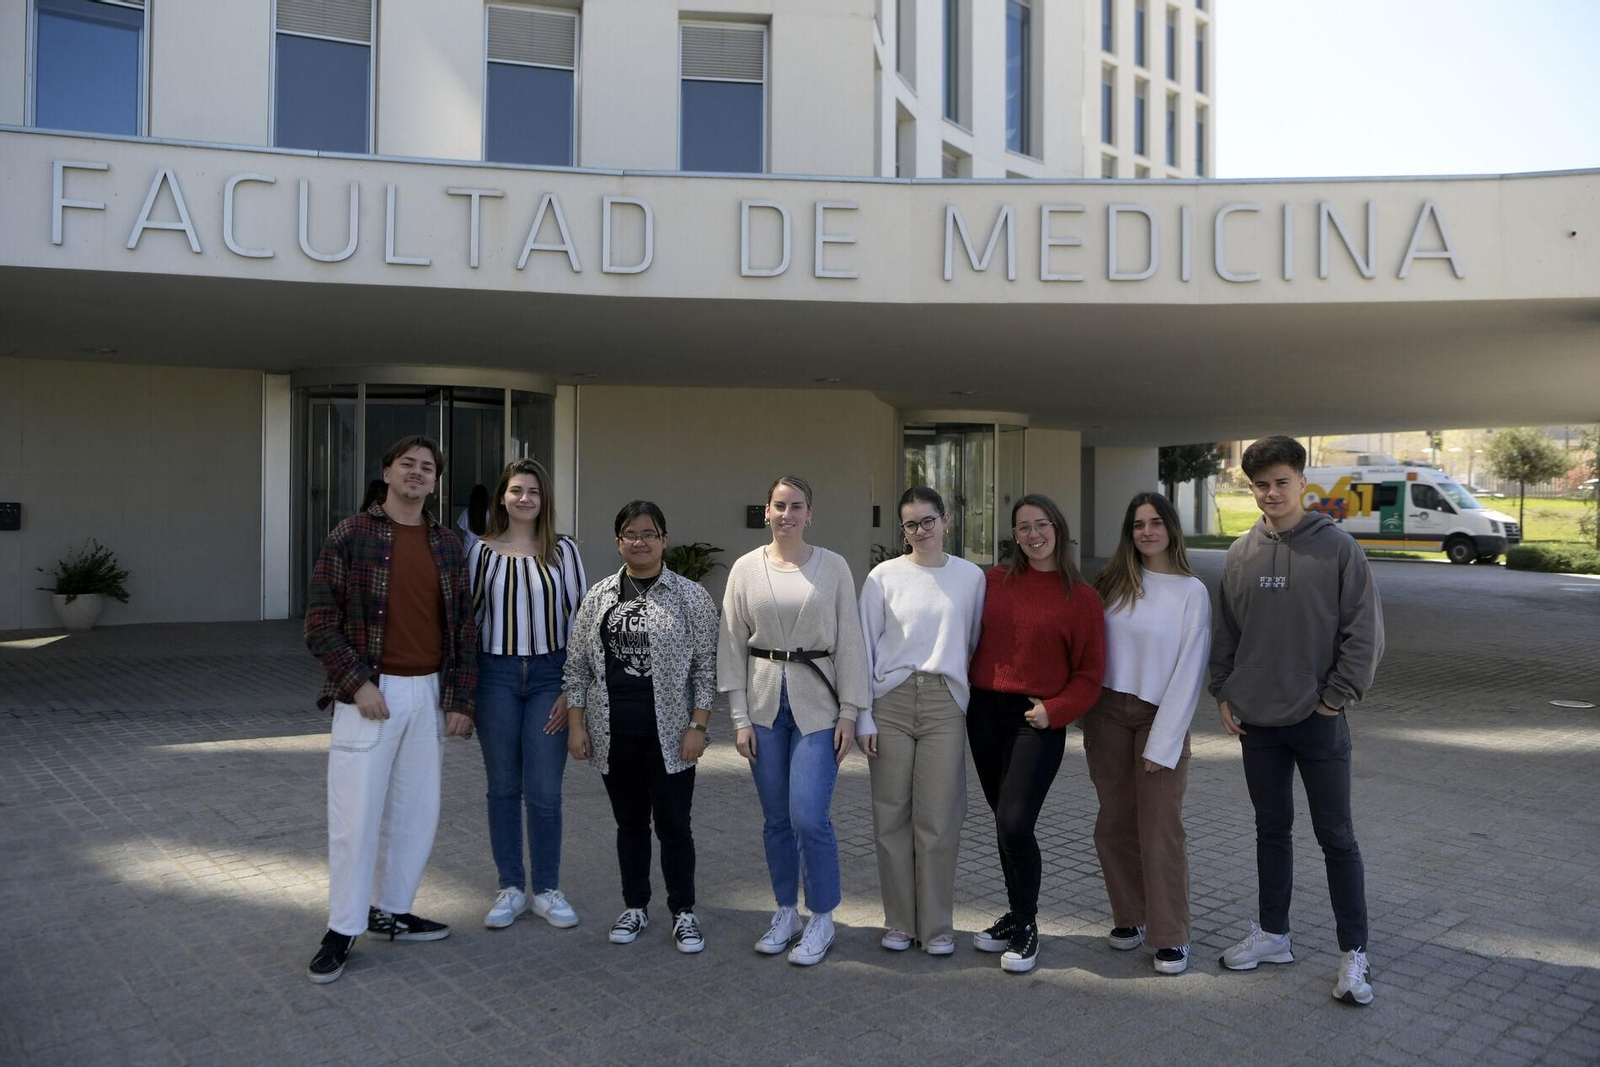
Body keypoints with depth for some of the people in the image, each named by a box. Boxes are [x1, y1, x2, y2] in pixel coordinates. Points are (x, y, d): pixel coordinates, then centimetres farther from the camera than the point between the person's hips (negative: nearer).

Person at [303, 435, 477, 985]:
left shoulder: (447, 544, 9)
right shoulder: (351, 536, -4)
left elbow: (463, 626, 10)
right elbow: (319, 623, -5)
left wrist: (461, 700, 5)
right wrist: (359, 683, -14)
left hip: (429, 694, 5)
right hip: (369, 695, -4)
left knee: (417, 812, 11)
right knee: (356, 815, -1)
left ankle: (391, 911, 28)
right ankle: (342, 929, 15)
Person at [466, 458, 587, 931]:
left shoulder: (563, 551, 1)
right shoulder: (483, 551, 2)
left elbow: (579, 619, 2)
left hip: (549, 676, -1)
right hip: (495, 676, 1)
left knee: (544, 791, 0)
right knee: (503, 788, 9)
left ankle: (546, 890, 18)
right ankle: (510, 888, 23)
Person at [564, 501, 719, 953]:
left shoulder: (690, 596, -2)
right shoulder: (598, 596, 7)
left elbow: (706, 667, -3)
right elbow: (577, 665, 9)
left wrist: (698, 727, -9)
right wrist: (576, 724, 3)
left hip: (669, 732, -3)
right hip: (614, 731, 3)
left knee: (673, 823, 3)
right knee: (630, 822, 14)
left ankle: (683, 912, 19)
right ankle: (634, 907, 29)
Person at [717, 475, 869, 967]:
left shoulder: (833, 567, -1)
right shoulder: (746, 568, 2)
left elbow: (849, 641, 0)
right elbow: (732, 644, 3)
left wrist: (849, 712, -4)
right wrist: (740, 716, 0)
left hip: (818, 703, -2)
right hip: (765, 702, 2)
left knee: (809, 816, -8)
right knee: (776, 818, 10)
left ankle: (821, 919, 12)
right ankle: (785, 912, 28)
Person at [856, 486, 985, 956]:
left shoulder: (971, 576, 5)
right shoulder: (884, 575, 2)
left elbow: (974, 644, 13)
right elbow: (865, 647, 3)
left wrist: (976, 708, 11)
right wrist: (863, 716, -1)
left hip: (945, 703, 0)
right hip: (892, 699, 0)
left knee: (939, 819, 1)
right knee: (892, 816, 5)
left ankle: (937, 925, 16)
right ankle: (900, 921, 20)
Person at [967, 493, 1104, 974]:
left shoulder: (1080, 596, -3)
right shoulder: (994, 581, 5)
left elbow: (1089, 673, -1)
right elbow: (970, 637, 13)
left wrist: (1054, 709, -13)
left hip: (1038, 721, -4)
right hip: (985, 713, 4)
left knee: (1014, 823, -13)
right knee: (1005, 822, 12)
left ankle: (1026, 927, 9)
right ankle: (1017, 916, 31)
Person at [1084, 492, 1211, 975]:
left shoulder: (1191, 592, -5)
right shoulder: (1112, 582, 6)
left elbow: (1188, 671, -8)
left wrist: (1163, 743, -11)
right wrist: (1086, 716, 3)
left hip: (1160, 716, -3)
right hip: (1108, 713, 4)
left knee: (1160, 829, -3)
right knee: (1115, 824, 9)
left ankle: (1170, 936, 9)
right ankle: (1129, 917, 25)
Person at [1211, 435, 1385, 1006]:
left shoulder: (1338, 547, -8)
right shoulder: (1241, 553, 4)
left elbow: (1365, 631, -8)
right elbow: (1225, 631, 10)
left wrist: (1338, 695, -11)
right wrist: (1223, 692, 4)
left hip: (1318, 722, -4)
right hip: (1256, 722, 4)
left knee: (1336, 836, 5)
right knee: (1272, 830, 16)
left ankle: (1354, 953, 16)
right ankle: (1273, 934, 29)